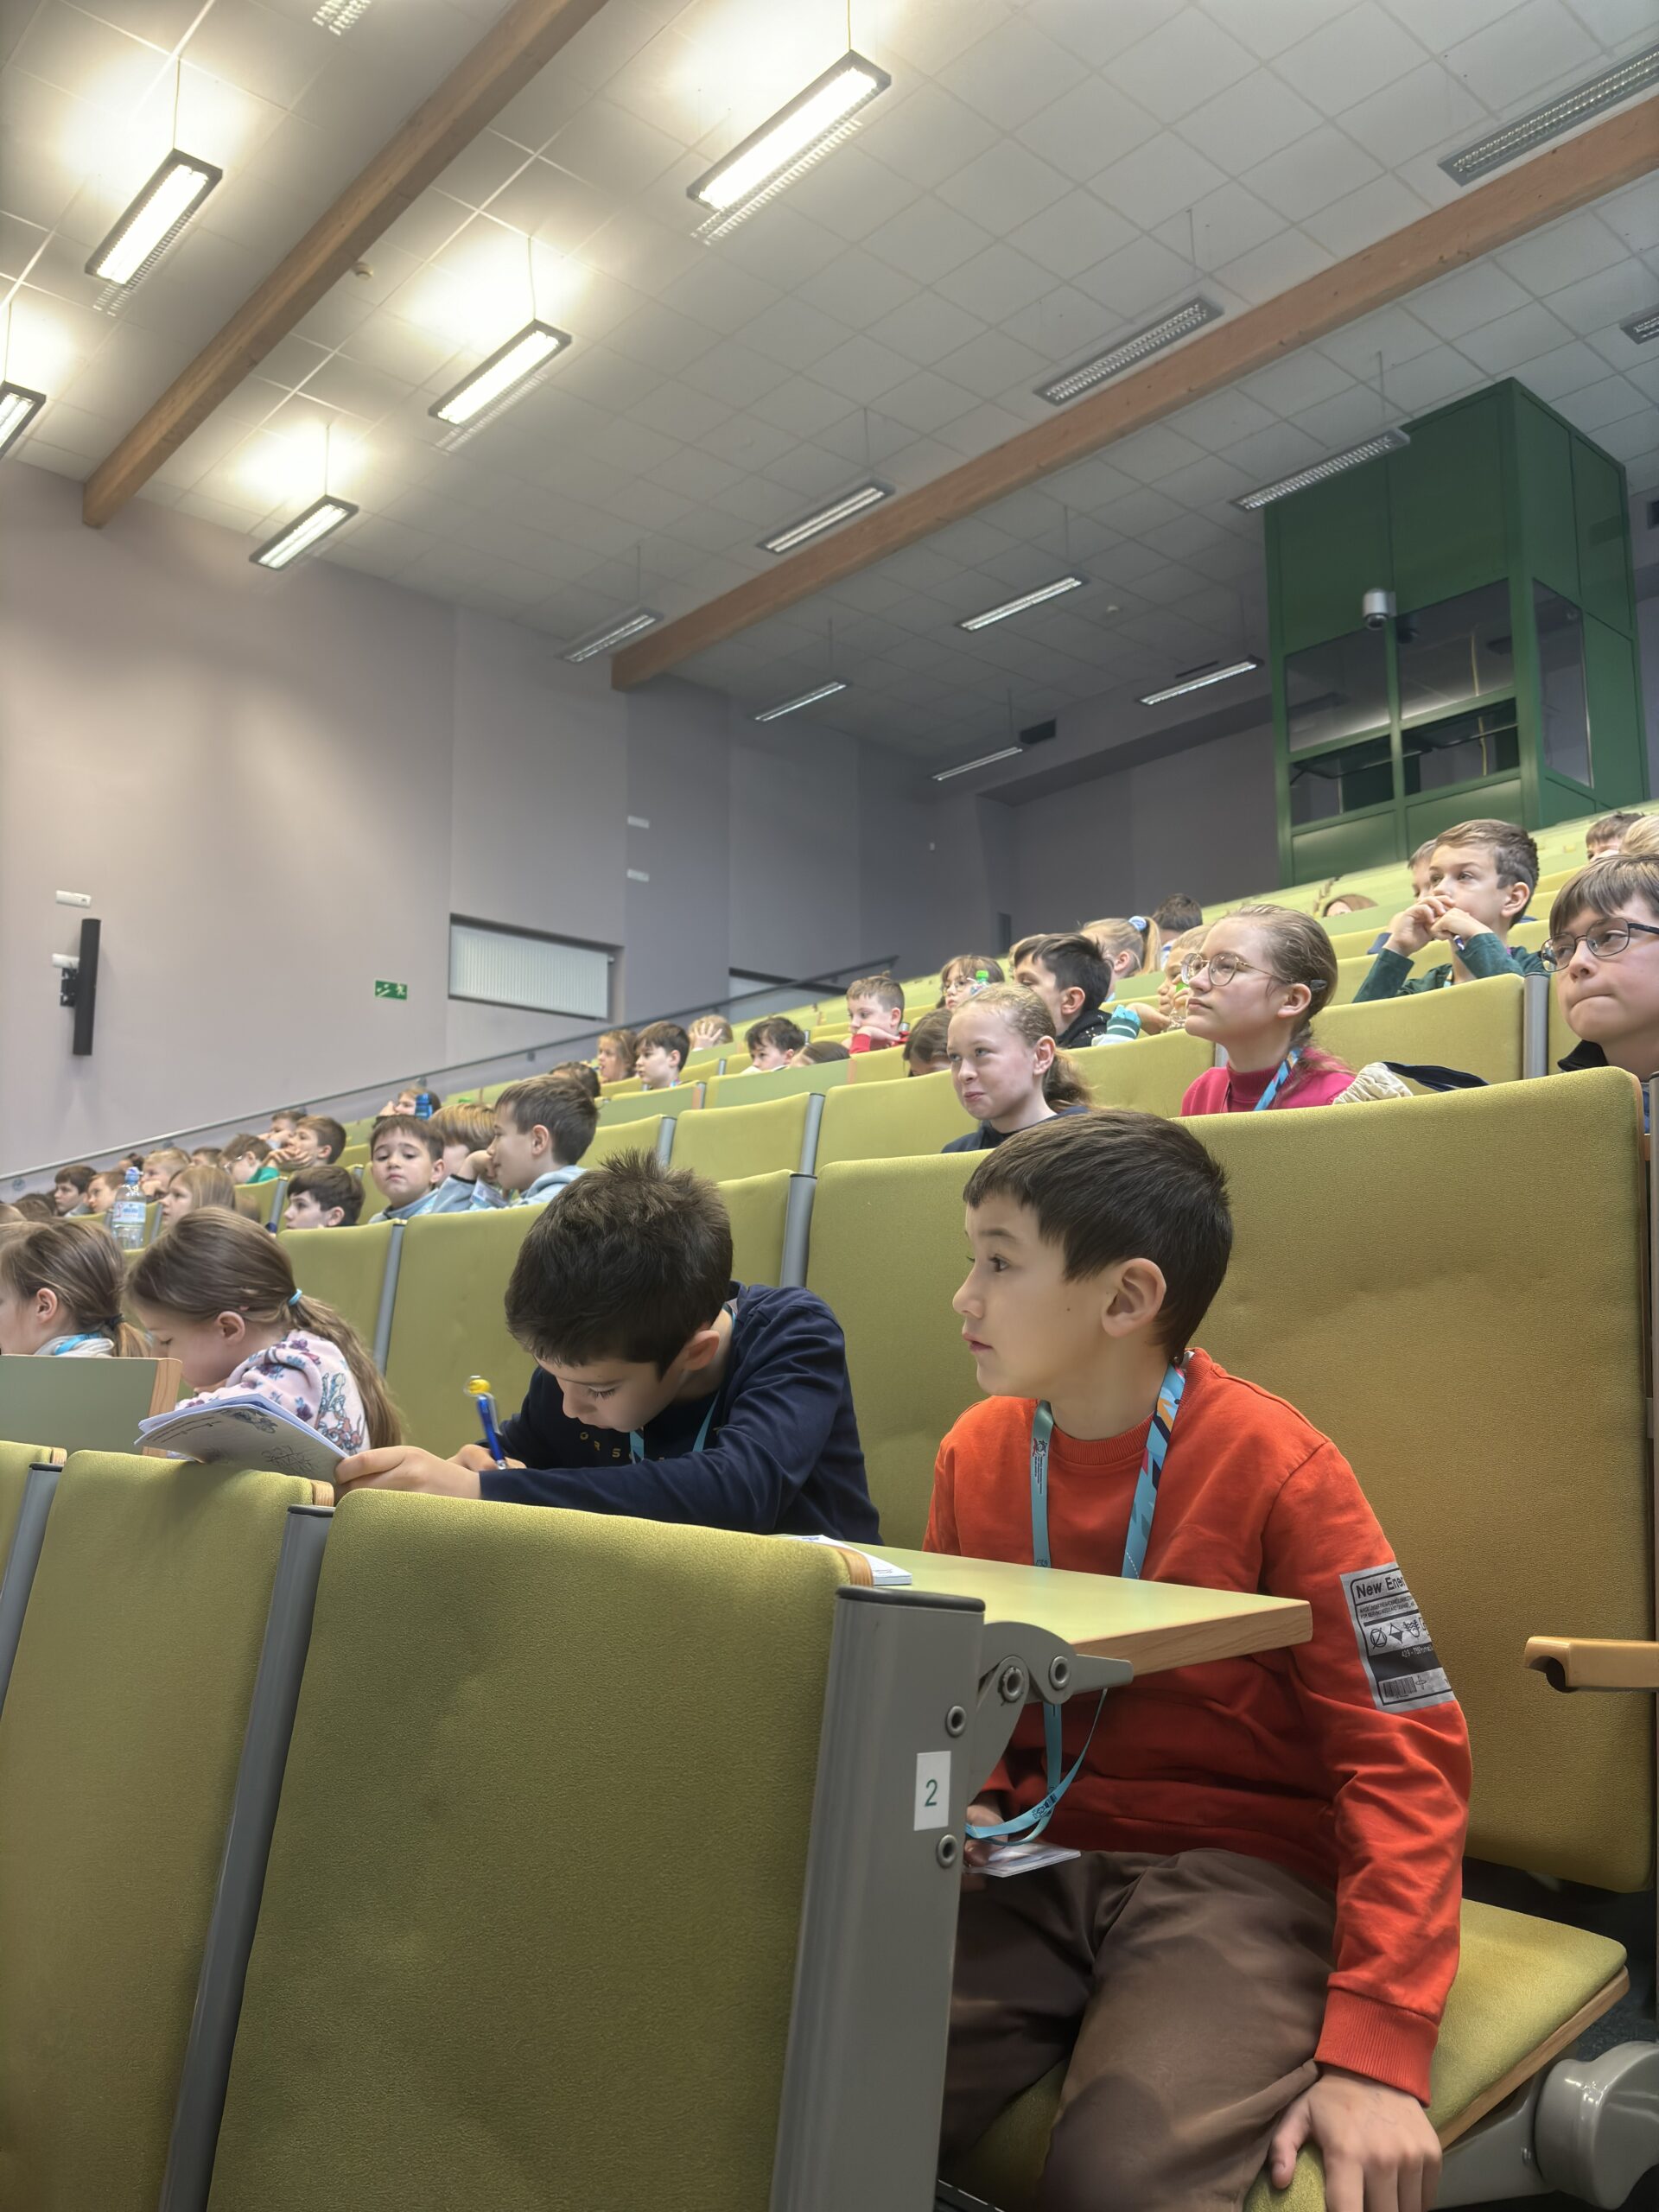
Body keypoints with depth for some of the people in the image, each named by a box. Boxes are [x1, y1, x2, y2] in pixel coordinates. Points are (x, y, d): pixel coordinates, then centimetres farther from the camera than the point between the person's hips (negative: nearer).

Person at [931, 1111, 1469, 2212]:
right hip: (1037, 1862, 4)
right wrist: (956, 1804, -6)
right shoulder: (975, 1453, 1)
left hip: (1243, 1868, -4)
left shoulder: (1276, 1465, -13)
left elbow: (1403, 1760, -12)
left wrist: (1378, 2052, -19)